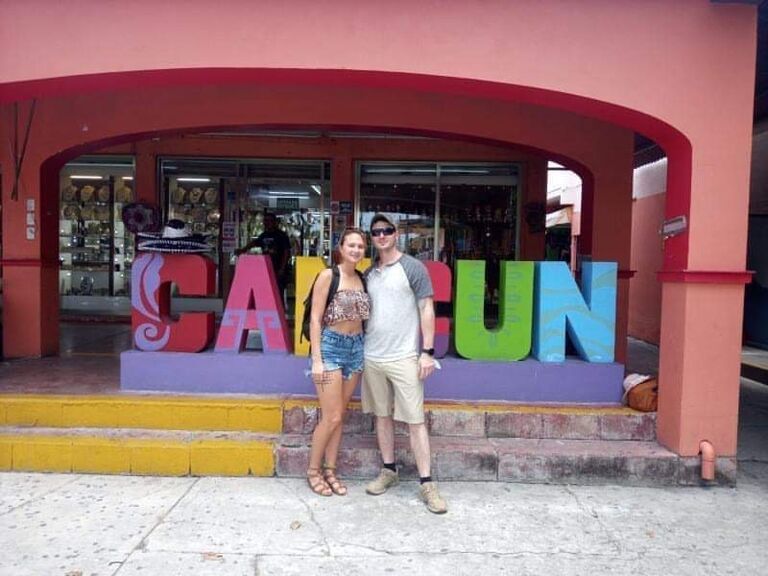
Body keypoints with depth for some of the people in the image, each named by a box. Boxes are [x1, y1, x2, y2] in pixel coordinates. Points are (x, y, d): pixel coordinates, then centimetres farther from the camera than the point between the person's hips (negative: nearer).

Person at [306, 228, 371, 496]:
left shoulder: (362, 279, 10)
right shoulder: (328, 275, -8)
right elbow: (315, 318, -11)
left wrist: (365, 351, 9)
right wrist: (316, 359, -15)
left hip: (356, 347, 6)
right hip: (331, 346, -6)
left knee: (340, 415, 11)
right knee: (331, 417, -4)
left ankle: (330, 471, 22)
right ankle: (313, 471, 15)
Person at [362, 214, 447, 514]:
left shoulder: (413, 267, -4)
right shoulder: (369, 273, 11)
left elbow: (426, 310, -5)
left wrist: (428, 351, -11)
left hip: (404, 358, -5)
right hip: (372, 357, 5)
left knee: (415, 419, -2)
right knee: (382, 415, 13)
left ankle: (427, 483, 6)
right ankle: (389, 470, 28)